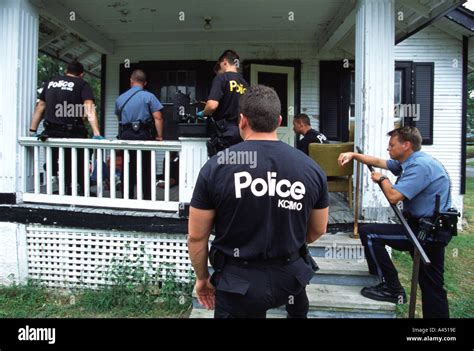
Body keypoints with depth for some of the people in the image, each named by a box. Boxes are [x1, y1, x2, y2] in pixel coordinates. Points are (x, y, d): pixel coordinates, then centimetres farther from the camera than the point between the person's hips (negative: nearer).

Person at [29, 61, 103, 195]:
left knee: (52, 171, 14)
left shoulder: (50, 83, 17)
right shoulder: (82, 84, 2)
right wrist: (96, 134, -21)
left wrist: (32, 131, 21)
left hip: (50, 133, 4)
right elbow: (89, 109, -12)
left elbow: (40, 108, 18)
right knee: (75, 172, 7)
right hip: (71, 134, -4)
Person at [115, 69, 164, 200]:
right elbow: (158, 118, -9)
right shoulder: (148, 96, -2)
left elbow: (119, 117, 19)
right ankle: (147, 198, 9)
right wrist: (159, 136, -5)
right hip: (144, 135, -3)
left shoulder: (120, 98, 13)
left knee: (127, 169, 11)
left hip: (125, 135, 4)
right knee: (146, 170, 5)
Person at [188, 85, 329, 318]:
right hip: (289, 278, 4)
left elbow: (196, 237, -7)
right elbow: (318, 230, 6)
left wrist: (202, 278, 10)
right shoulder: (311, 168, -7)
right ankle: (297, 311, 57)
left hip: (238, 281, -3)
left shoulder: (216, 167, -13)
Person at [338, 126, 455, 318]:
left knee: (368, 233, -11)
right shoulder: (408, 162, 9)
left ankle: (392, 288, -3)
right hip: (429, 230, 10)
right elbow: (379, 162, 18)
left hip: (429, 232, -10)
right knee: (432, 287, 18)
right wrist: (354, 155, 8)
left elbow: (393, 196, -25)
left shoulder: (420, 166, -21)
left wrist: (382, 179, -6)